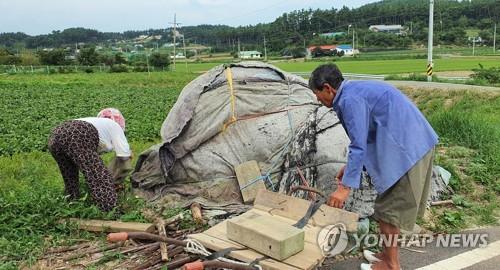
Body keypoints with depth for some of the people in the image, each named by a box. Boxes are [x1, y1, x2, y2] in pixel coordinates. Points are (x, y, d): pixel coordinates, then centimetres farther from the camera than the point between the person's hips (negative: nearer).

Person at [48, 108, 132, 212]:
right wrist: (115, 183, 28)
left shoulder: (94, 121, 41)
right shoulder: (114, 126, 26)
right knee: (101, 179, -8)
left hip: (56, 135, 8)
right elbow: (124, 157, 15)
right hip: (78, 138, -8)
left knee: (70, 180, 23)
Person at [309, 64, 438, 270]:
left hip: (407, 149, -10)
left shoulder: (349, 100, -15)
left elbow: (359, 145, -20)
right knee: (393, 205, 19)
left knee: (388, 208, 2)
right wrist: (350, 167, 24)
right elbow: (367, 138, 22)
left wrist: (346, 187, -17)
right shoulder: (356, 90, 16)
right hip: (417, 144, 10)